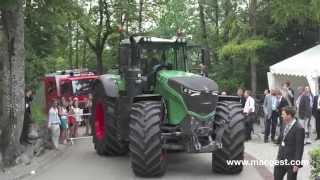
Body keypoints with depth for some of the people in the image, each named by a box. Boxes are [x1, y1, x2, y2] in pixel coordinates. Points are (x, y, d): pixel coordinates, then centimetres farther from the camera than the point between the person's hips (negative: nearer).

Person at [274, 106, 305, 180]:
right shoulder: (286, 125, 4)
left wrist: (297, 164, -18)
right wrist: (279, 156, 15)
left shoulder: (299, 128, -20)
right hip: (281, 160, 8)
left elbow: (299, 148, -19)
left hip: (291, 161, -8)